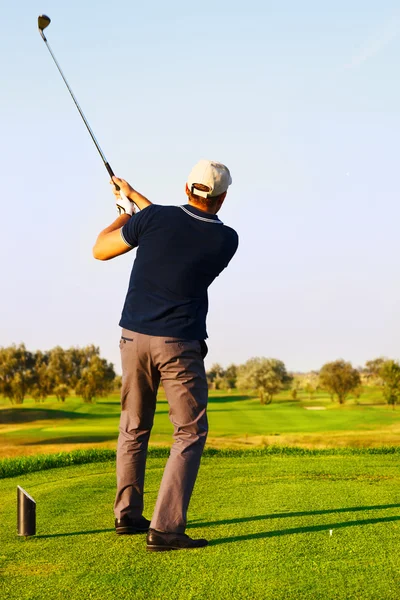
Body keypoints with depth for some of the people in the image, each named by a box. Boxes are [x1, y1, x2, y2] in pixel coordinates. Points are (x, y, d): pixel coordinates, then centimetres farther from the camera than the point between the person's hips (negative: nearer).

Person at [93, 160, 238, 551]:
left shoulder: (153, 218, -6)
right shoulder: (227, 240, -4)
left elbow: (100, 250, 7)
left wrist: (126, 213, 22)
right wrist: (137, 198, 22)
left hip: (134, 338, 3)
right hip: (179, 346, -3)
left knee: (134, 428, 18)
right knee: (191, 433, 3)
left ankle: (127, 515, 28)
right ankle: (165, 528, -9)